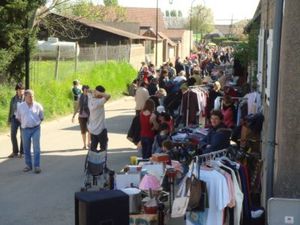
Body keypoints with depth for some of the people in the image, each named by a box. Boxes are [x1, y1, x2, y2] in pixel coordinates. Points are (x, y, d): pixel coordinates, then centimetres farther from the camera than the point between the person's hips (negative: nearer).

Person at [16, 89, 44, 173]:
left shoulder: (38, 106, -2)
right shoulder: (20, 106, 0)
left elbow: (41, 117, 10)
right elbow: (18, 118, 14)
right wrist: (24, 123, 13)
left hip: (36, 129, -2)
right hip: (25, 130, 2)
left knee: (36, 147, -6)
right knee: (26, 148, 8)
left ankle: (37, 166, -3)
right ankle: (28, 165, 20)